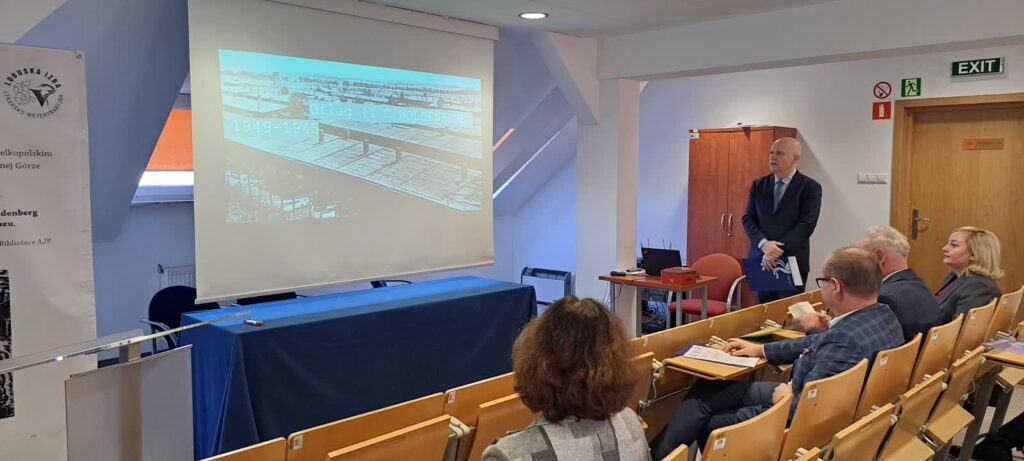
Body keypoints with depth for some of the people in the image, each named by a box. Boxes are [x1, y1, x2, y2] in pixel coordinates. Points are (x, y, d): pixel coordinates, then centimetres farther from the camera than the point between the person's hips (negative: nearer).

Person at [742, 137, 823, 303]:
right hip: (761, 260, 4)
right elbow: (748, 219, 4)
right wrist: (764, 244, -14)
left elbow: (806, 225, -11)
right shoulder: (758, 184, 10)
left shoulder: (810, 187, -3)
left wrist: (777, 251, -18)